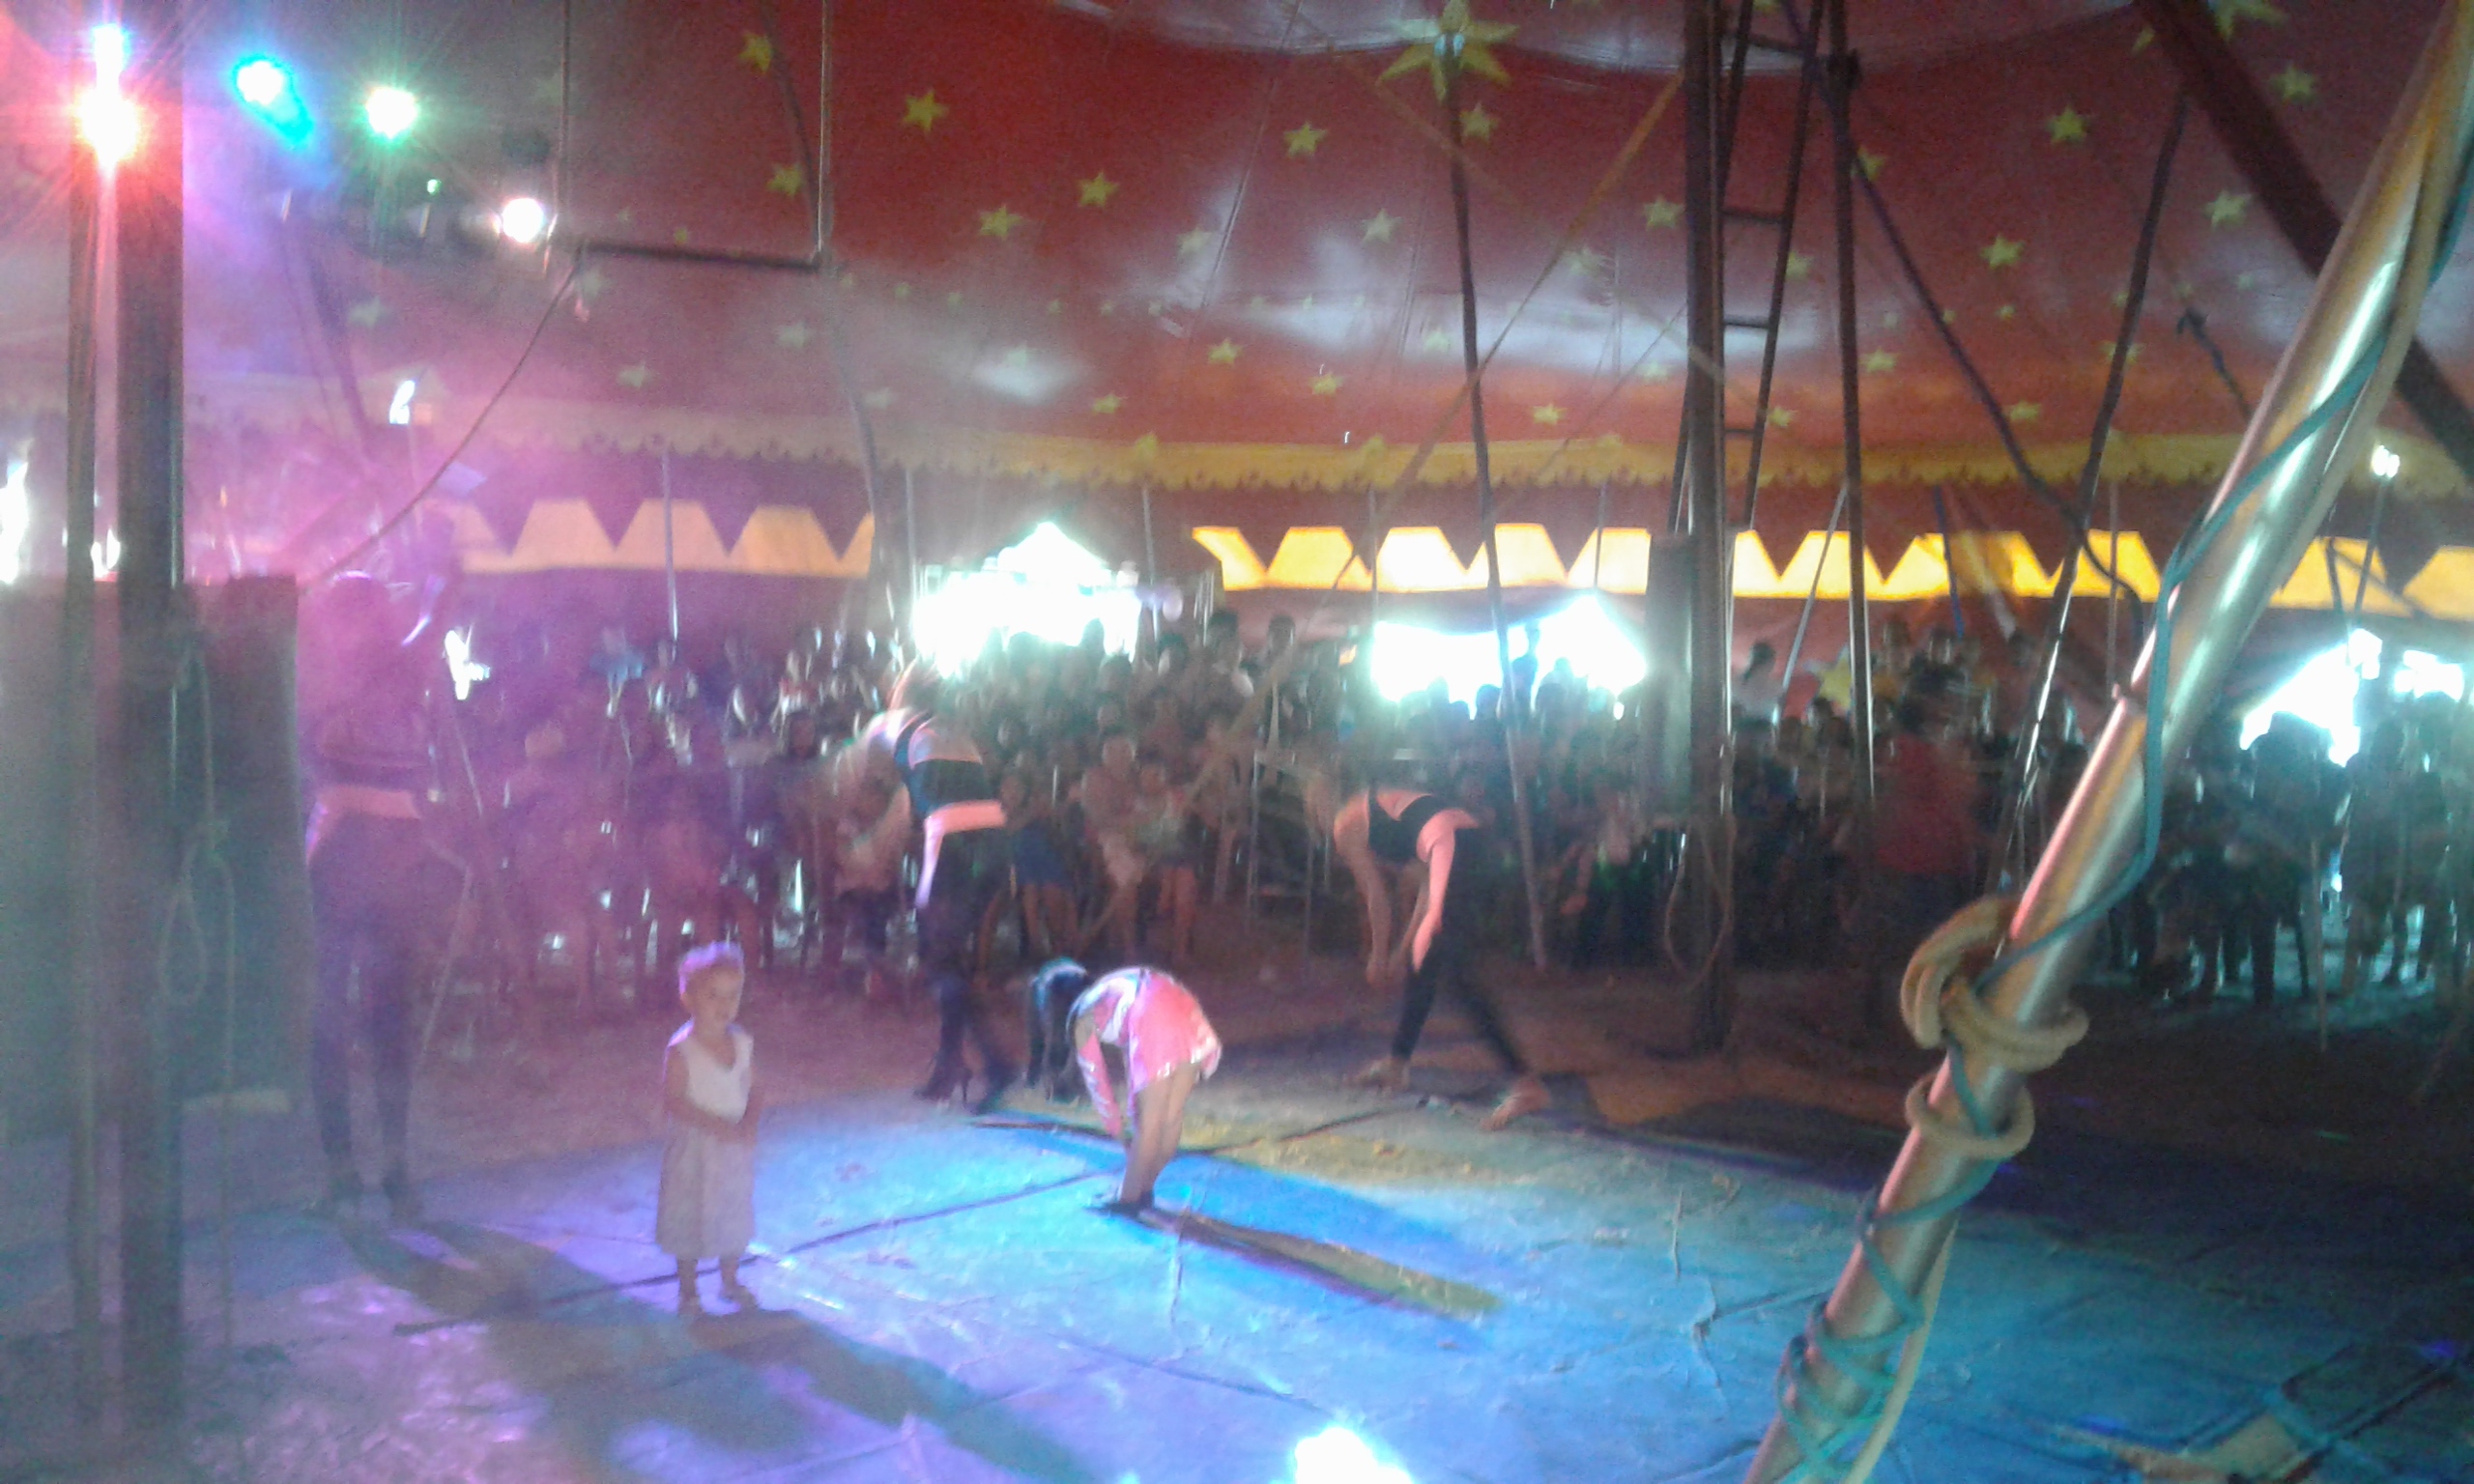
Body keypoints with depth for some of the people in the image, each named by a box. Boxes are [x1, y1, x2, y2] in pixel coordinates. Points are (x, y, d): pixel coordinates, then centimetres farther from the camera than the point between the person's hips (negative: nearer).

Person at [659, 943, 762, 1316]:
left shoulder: (742, 1043, -3)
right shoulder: (681, 1050, -19)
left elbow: (755, 1089, 2)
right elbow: (673, 1102, -21)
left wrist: (750, 1122, -16)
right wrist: (715, 1125, -27)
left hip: (736, 1146, 5)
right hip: (694, 1147, -5)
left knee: (734, 1214, 18)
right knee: (690, 1219, 8)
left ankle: (730, 1281, 38)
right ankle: (688, 1291, 26)